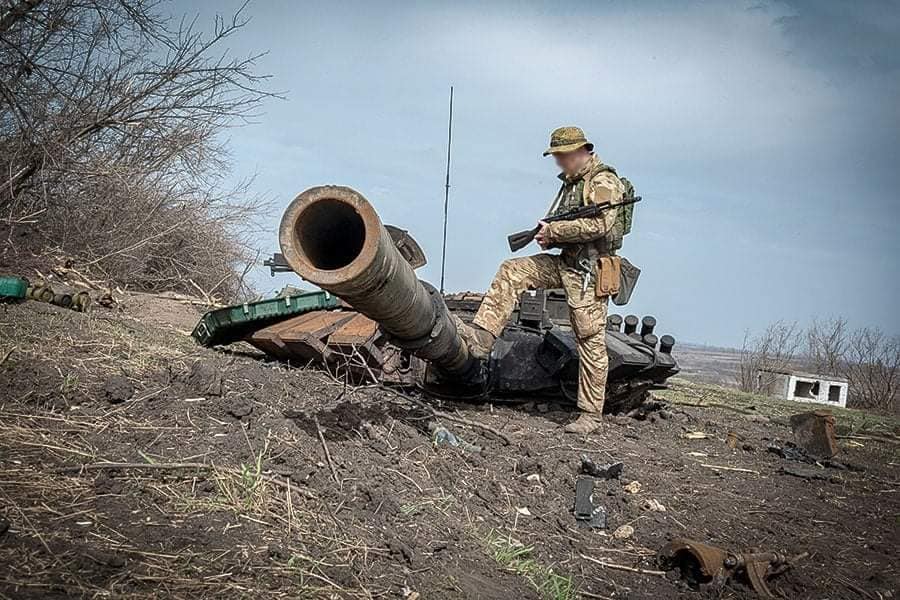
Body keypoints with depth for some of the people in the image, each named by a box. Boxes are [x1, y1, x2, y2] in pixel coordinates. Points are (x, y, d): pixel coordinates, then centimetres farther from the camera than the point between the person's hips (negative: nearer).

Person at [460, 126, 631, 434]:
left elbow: (599, 224, -24)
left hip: (588, 271, -9)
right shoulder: (571, 182, 18)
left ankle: (591, 414, 3)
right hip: (564, 262, 9)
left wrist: (553, 230, -16)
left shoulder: (604, 181, -10)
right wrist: (549, 235, 2)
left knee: (591, 341, -4)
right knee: (511, 271, -5)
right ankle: (482, 336, -12)